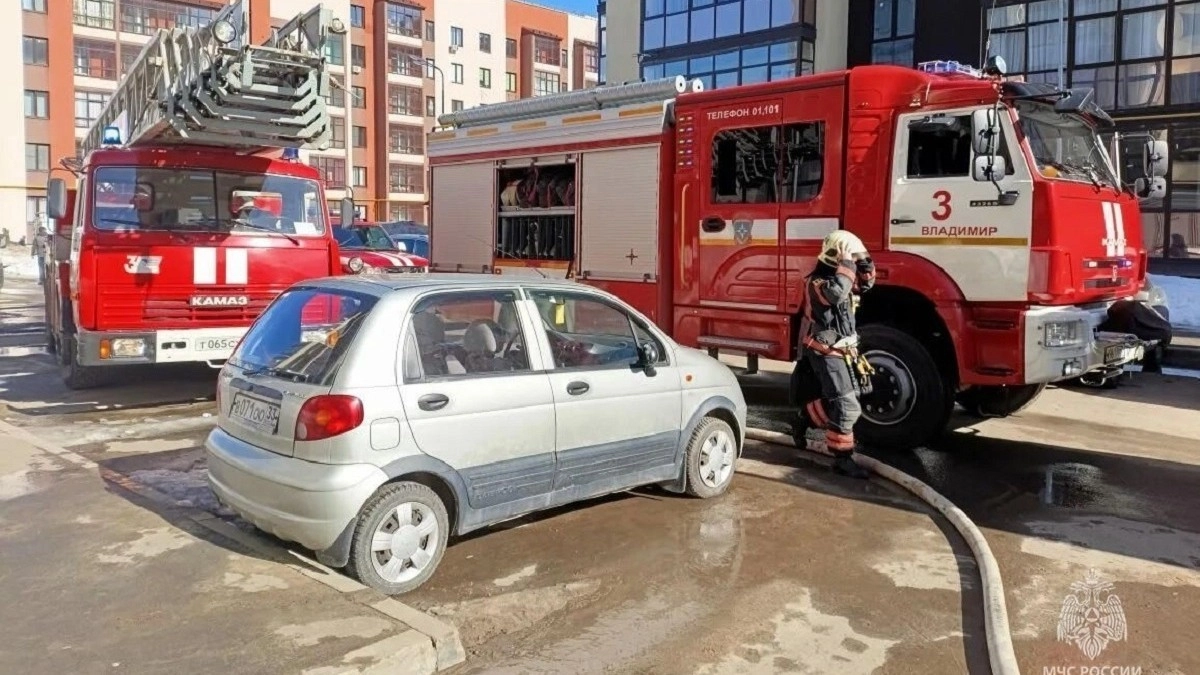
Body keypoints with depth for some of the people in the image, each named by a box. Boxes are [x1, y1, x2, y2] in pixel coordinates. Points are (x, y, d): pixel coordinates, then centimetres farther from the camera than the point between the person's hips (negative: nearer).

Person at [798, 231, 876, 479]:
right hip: (826, 353, -10)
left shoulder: (840, 278, 9)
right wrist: (847, 266, -27)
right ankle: (843, 459, -6)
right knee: (847, 407, -12)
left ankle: (808, 415, 36)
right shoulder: (817, 281, -18)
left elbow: (865, 285, 22)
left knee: (849, 399, 20)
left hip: (841, 351, 10)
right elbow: (835, 293, -39)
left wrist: (866, 267, 3)